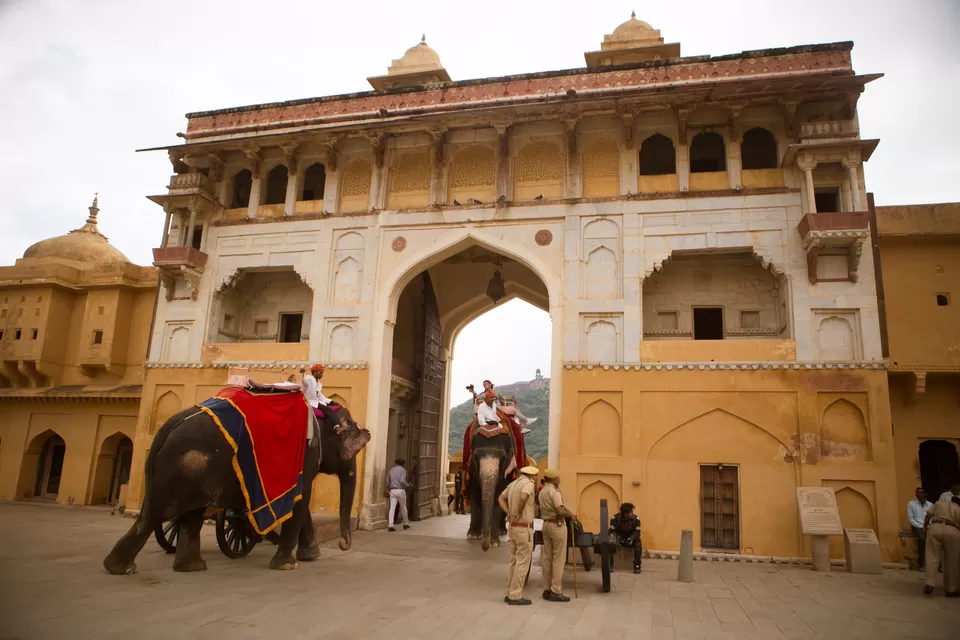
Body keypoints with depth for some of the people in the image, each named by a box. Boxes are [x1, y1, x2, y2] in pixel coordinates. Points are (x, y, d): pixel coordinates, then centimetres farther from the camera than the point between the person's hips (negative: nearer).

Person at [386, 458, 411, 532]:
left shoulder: (391, 470, 12)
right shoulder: (403, 470, -2)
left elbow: (387, 482, 10)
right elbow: (402, 481, -16)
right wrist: (408, 485, 1)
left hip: (392, 491, 3)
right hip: (400, 490, -3)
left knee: (392, 508, -2)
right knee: (403, 508, 12)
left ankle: (390, 525, -11)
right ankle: (406, 523, 26)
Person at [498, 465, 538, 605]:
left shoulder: (513, 483, 11)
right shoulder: (528, 483, -14)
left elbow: (501, 498, 20)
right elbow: (523, 497, -34)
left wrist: (509, 513, 9)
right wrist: (519, 513, -20)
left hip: (513, 526, 9)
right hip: (524, 528, -8)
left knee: (514, 561, 15)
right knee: (522, 563, -1)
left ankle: (510, 593, 21)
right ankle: (515, 596, 2)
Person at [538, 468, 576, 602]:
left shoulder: (542, 491, 13)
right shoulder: (554, 491, -15)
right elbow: (560, 510, -25)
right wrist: (572, 515, -9)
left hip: (546, 524, 9)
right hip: (557, 525, -9)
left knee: (547, 558, 10)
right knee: (558, 559, -4)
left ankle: (547, 589, 15)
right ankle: (556, 591, -2)